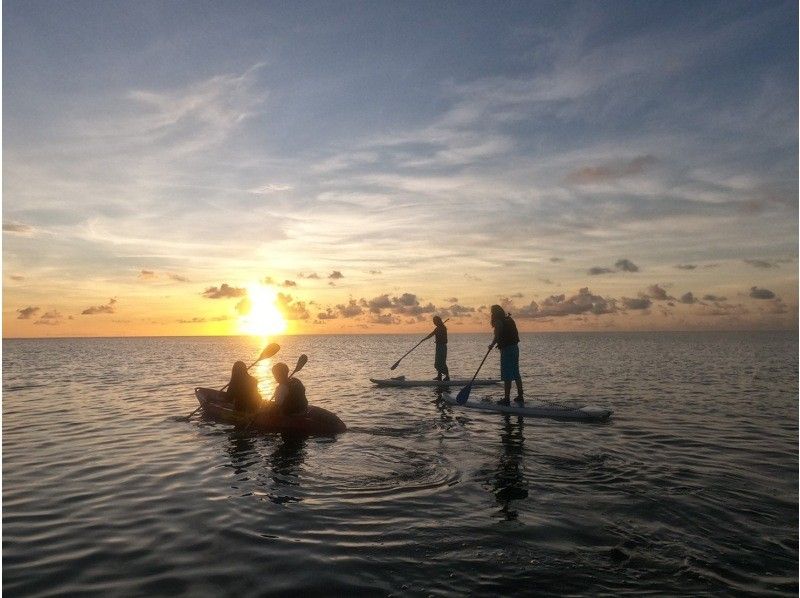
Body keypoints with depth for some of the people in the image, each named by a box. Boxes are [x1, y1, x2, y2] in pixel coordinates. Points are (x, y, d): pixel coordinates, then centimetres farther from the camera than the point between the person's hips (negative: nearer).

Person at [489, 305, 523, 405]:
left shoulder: (498, 322, -12)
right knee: (516, 374, 15)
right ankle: (520, 397, 22)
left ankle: (507, 399, -2)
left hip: (506, 349, -8)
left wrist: (492, 345, -5)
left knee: (507, 375, -5)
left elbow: (497, 336, -19)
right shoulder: (509, 320, 14)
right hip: (515, 347, 9)